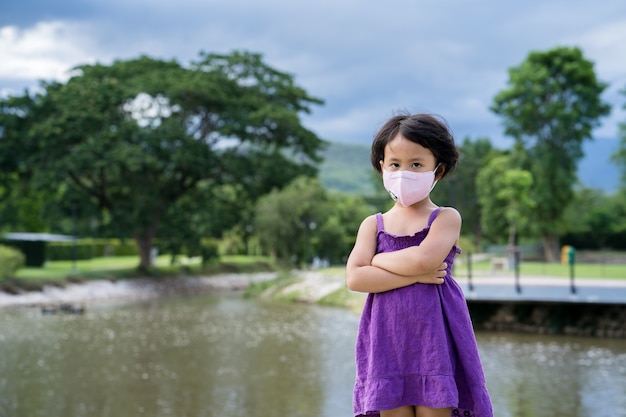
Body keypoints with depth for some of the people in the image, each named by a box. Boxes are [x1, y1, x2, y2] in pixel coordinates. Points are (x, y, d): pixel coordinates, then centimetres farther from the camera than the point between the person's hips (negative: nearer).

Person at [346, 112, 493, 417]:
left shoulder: (446, 218, 0)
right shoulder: (373, 224, 8)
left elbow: (423, 259, -19)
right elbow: (354, 278, -8)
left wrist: (378, 259, -3)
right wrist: (415, 275, -15)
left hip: (433, 339, -2)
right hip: (387, 343, 3)